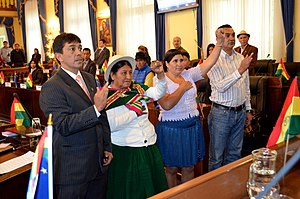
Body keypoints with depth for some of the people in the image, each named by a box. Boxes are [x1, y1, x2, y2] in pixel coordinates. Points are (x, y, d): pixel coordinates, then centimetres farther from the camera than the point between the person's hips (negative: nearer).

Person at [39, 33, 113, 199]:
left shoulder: (89, 78, 11)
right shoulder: (52, 87, -12)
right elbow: (64, 126, -22)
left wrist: (107, 147, 14)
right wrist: (95, 109, -30)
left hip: (98, 163, 7)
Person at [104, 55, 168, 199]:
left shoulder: (136, 89, 9)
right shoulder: (106, 97, -8)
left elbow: (158, 93, 1)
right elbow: (110, 125, -19)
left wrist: (160, 74, -14)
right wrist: (134, 112, -13)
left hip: (150, 147, 5)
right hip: (125, 152, -5)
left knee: (153, 186, 14)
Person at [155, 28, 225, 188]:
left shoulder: (189, 74, 6)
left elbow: (209, 63, -1)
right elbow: (167, 105, -24)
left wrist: (219, 43, -11)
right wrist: (183, 87, -15)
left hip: (192, 126, 5)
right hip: (171, 128, -5)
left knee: (189, 167, 15)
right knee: (172, 169, 11)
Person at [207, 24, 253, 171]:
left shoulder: (240, 58, 8)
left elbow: (246, 87, 15)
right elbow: (220, 87, -22)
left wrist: (248, 110, 16)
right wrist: (240, 70, -29)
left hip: (240, 112, 6)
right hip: (221, 113, -6)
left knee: (234, 153, 17)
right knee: (216, 156, 5)